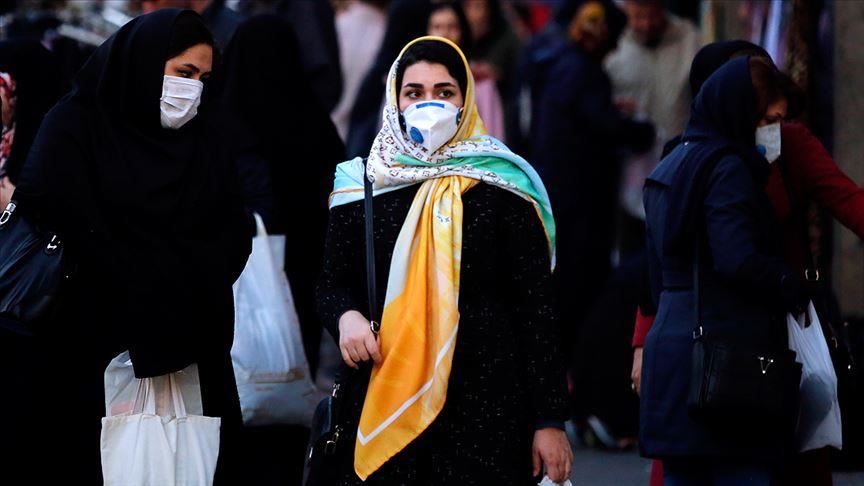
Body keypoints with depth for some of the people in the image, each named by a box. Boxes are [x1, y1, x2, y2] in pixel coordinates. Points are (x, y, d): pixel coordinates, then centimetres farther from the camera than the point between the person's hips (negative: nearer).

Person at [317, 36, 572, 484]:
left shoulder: (502, 187, 0)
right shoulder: (362, 184, 6)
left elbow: (536, 308, 0)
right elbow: (333, 284, 16)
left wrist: (550, 420, -5)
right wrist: (346, 316, -8)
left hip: (487, 402, -2)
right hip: (383, 403, 2)